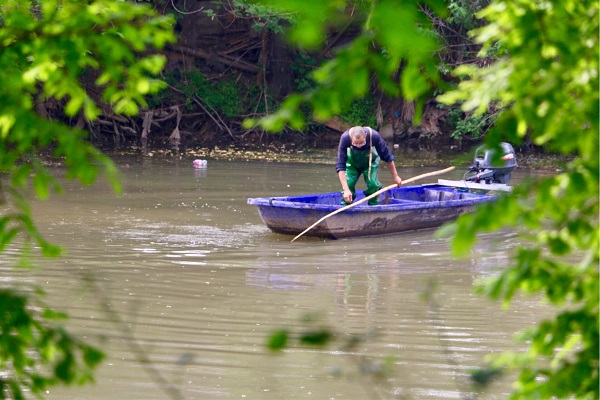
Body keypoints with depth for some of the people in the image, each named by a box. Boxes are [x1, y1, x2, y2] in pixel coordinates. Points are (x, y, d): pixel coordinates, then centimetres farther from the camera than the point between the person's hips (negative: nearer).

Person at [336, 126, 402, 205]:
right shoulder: (345, 138, -38)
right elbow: (340, 165, -36)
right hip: (352, 162, 0)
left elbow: (388, 157, -19)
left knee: (373, 184, -16)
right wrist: (346, 189, -44)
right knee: (348, 183, -17)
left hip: (370, 160, 0)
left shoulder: (374, 136, -37)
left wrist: (395, 176, -9)